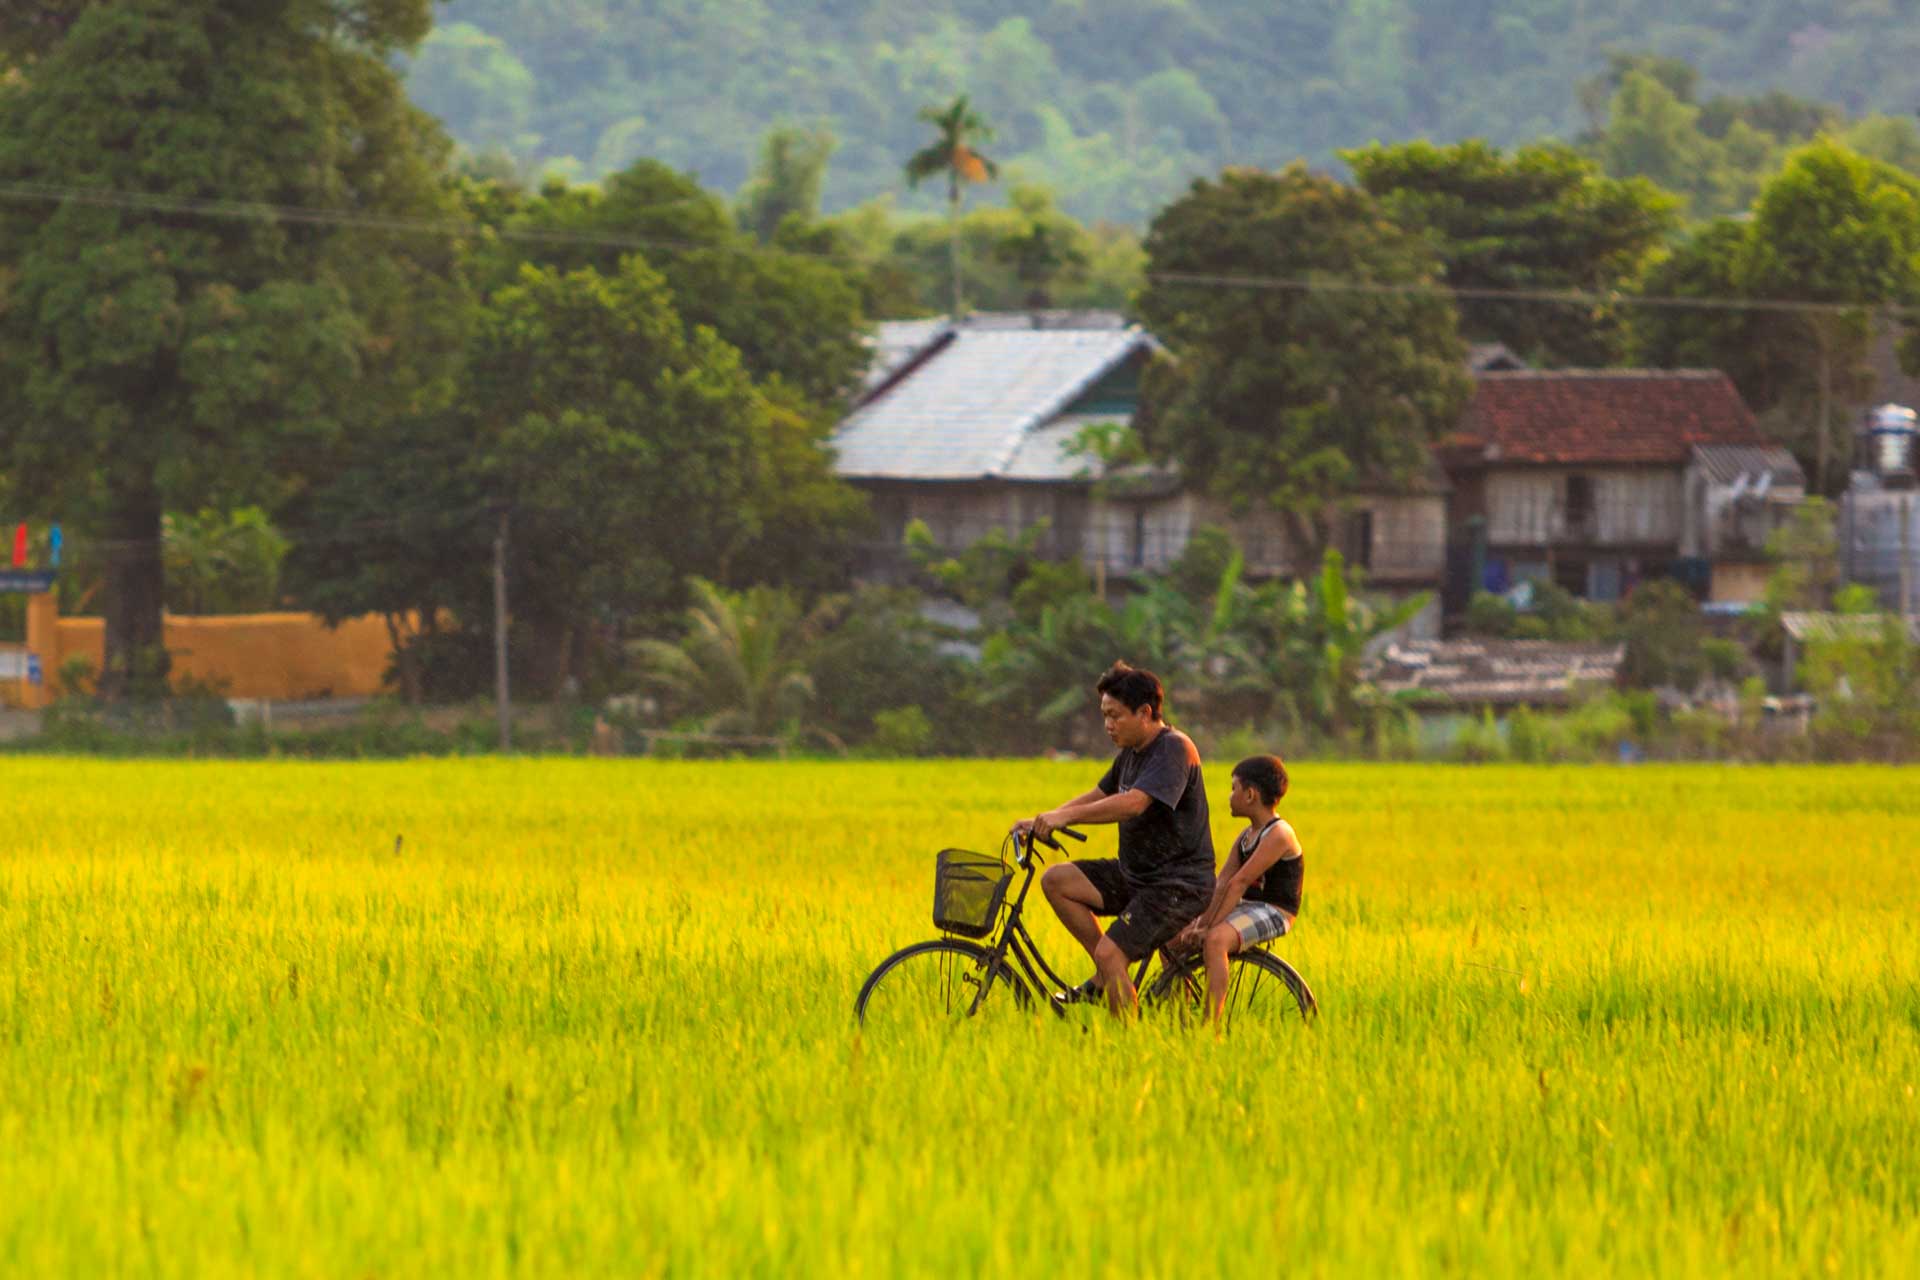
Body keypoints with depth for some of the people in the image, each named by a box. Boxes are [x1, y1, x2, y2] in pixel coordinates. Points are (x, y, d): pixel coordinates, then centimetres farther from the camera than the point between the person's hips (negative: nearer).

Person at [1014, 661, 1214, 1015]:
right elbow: (1097, 797, 18)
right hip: (1136, 873, 10)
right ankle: (1104, 978, 4)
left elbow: (1134, 802, -31)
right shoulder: (1132, 753, 11)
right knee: (1056, 879, -1)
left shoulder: (1174, 749, -19)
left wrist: (1065, 816, -35)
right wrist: (1042, 821, 4)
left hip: (1178, 883, -10)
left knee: (1110, 954, -22)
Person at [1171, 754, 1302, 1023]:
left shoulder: (1278, 834, -16)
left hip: (1273, 912, -10)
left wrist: (1211, 927, -24)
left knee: (1215, 940, -36)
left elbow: (1238, 883, -20)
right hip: (1247, 908, 10)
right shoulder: (1246, 837, 14)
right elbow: (1222, 884, 4)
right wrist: (1200, 924, -10)